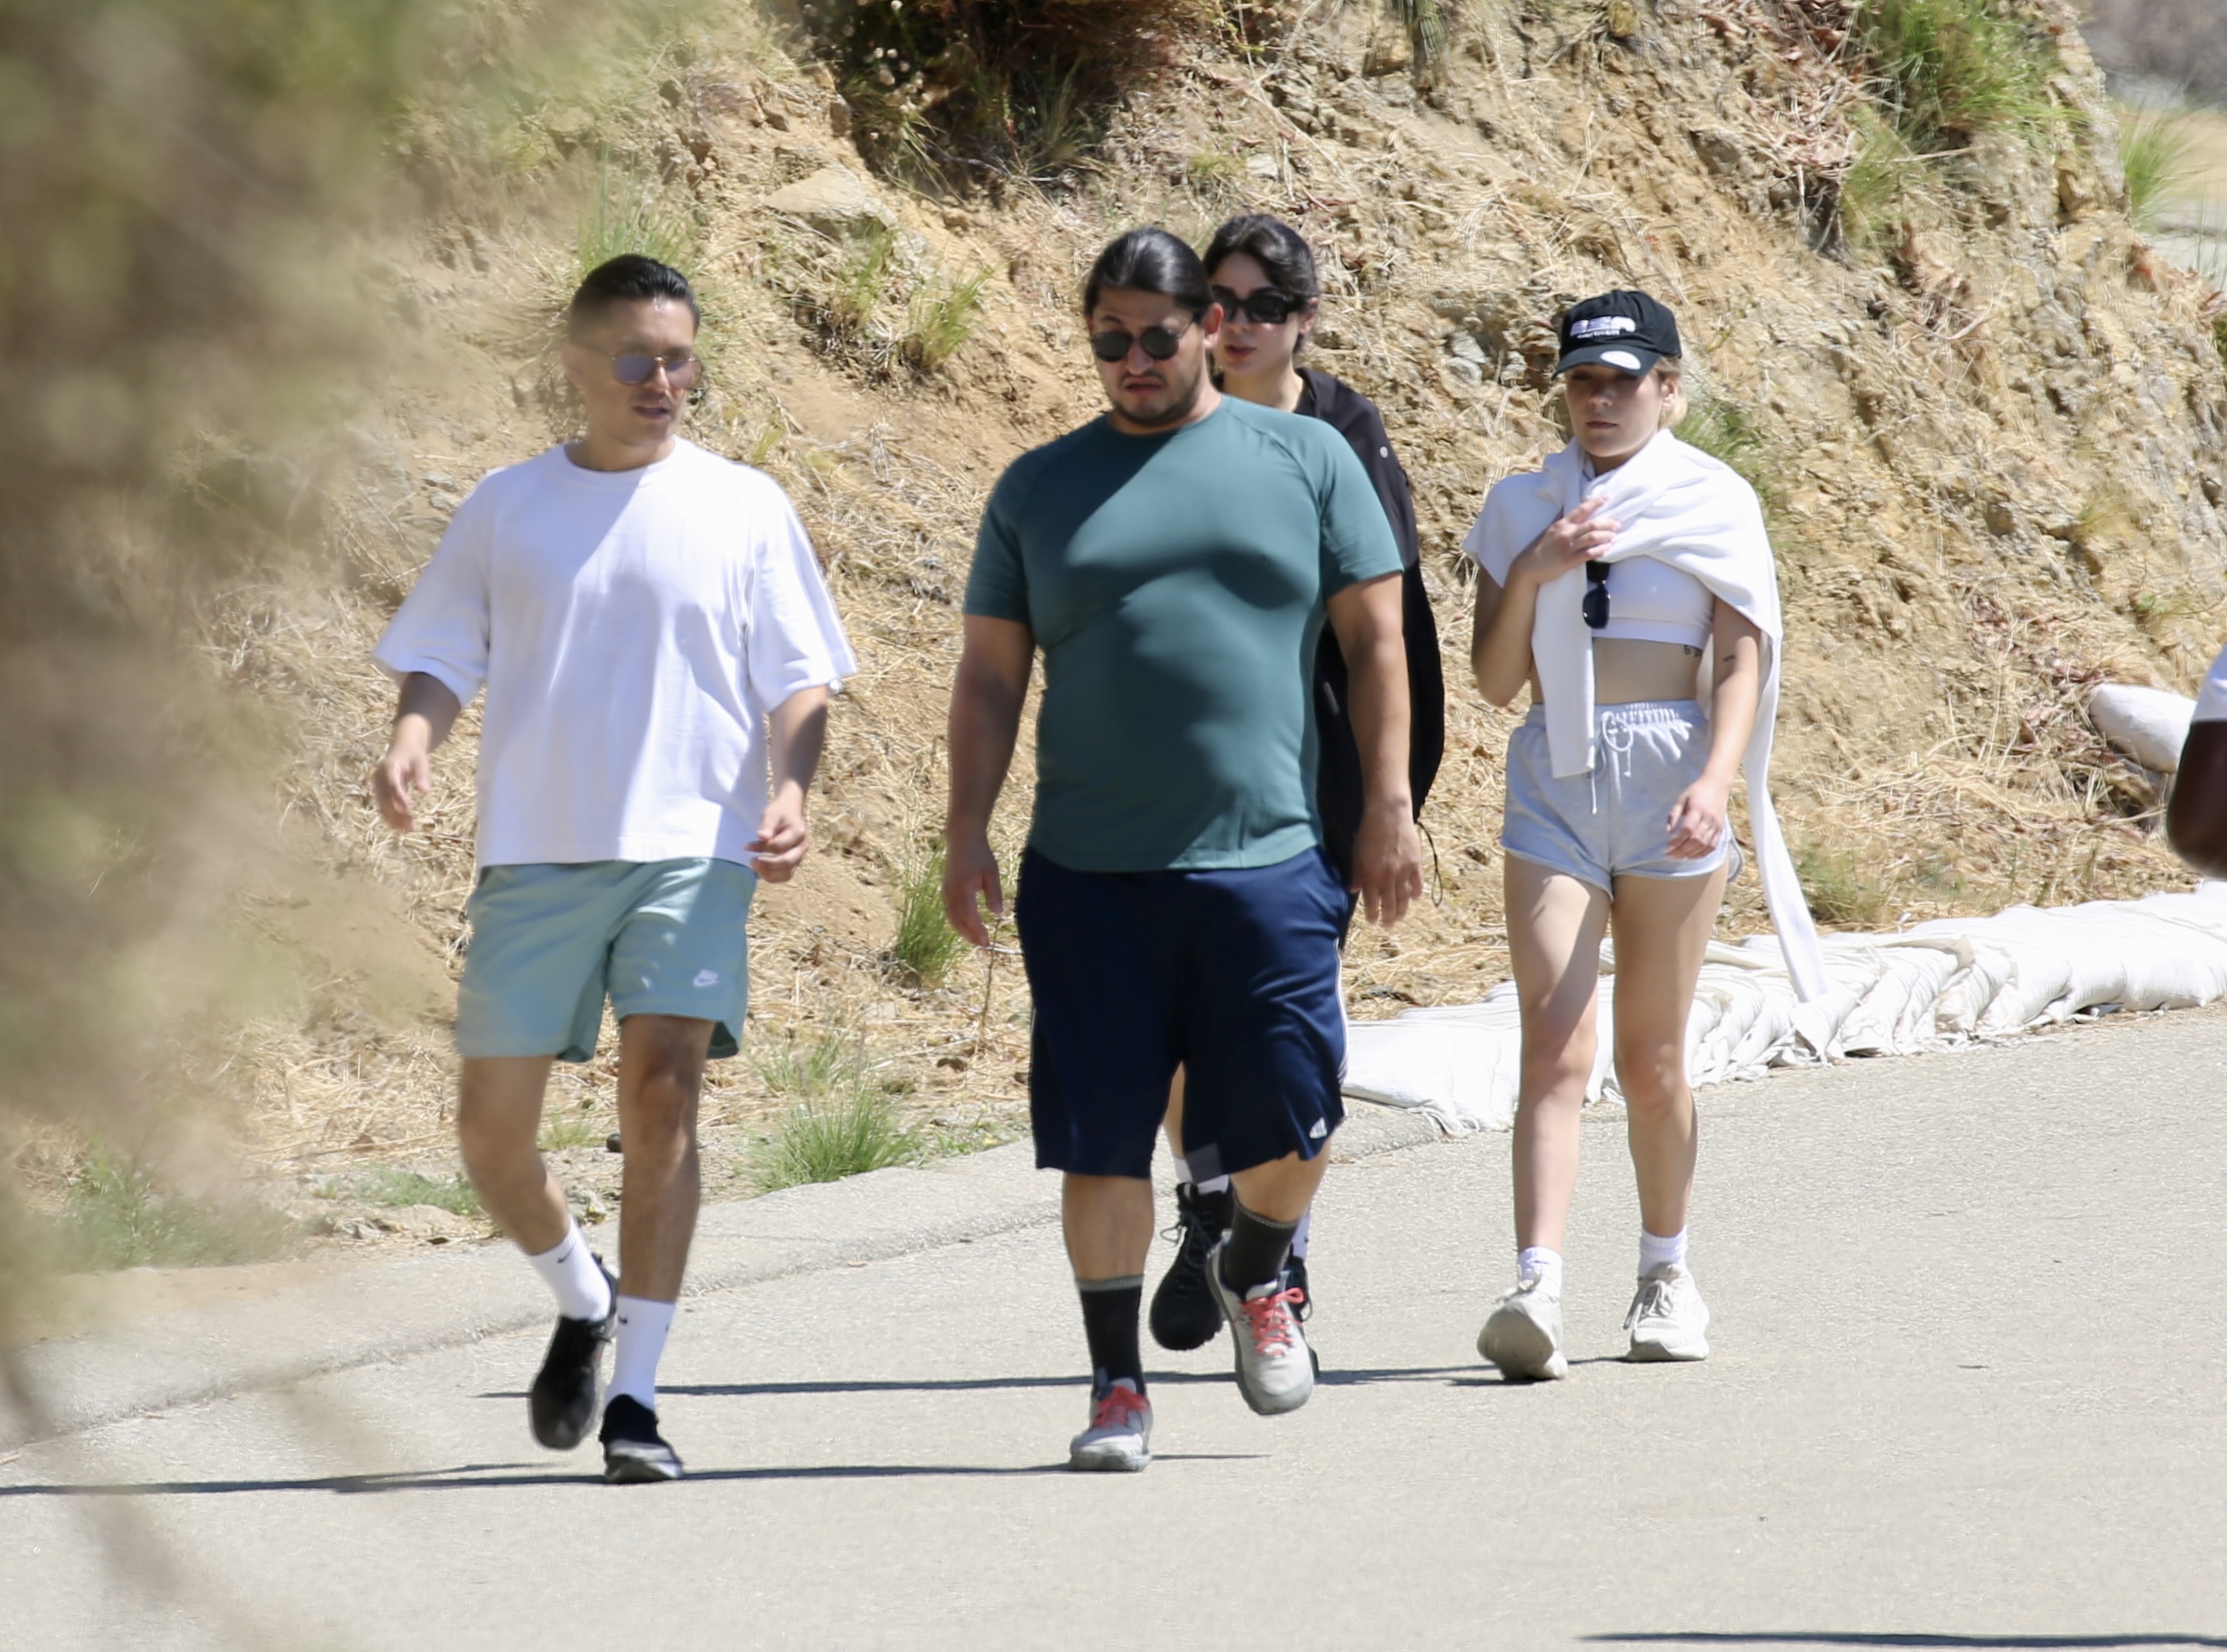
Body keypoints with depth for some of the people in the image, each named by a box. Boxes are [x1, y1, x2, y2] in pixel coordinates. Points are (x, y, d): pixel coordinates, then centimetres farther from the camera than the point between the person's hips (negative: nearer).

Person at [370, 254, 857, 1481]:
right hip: (533, 856, 2)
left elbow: (799, 683, 8)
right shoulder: (506, 509, 10)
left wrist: (788, 790, -10)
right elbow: (441, 657, 12)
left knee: (663, 1085, -18)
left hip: (690, 848, -2)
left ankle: (635, 1395, -15)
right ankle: (582, 1301, 32)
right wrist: (413, 738, -10)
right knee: (492, 1125, 0)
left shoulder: (743, 507, 8)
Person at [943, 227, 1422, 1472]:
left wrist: (1390, 807, 1)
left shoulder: (1304, 459, 8)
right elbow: (992, 676, 12)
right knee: (1103, 1136, -1)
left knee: (1288, 1127, -2)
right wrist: (967, 830, 2)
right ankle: (1119, 1386, 9)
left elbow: (1377, 638, 8)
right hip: (1089, 871, 1)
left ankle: (1256, 1276, 30)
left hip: (1267, 859, -1)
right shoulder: (1040, 490, 11)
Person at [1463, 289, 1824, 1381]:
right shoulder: (1522, 508, 10)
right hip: (1554, 778, 1)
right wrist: (1530, 573, -10)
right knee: (1554, 1046, -13)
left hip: (1669, 774, -1)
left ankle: (1666, 1271, 27)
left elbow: (1742, 663, -2)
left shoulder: (1714, 503, 4)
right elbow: (1495, 679, 7)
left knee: (1650, 1061, 7)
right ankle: (1535, 1291, -24)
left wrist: (1717, 781, -18)